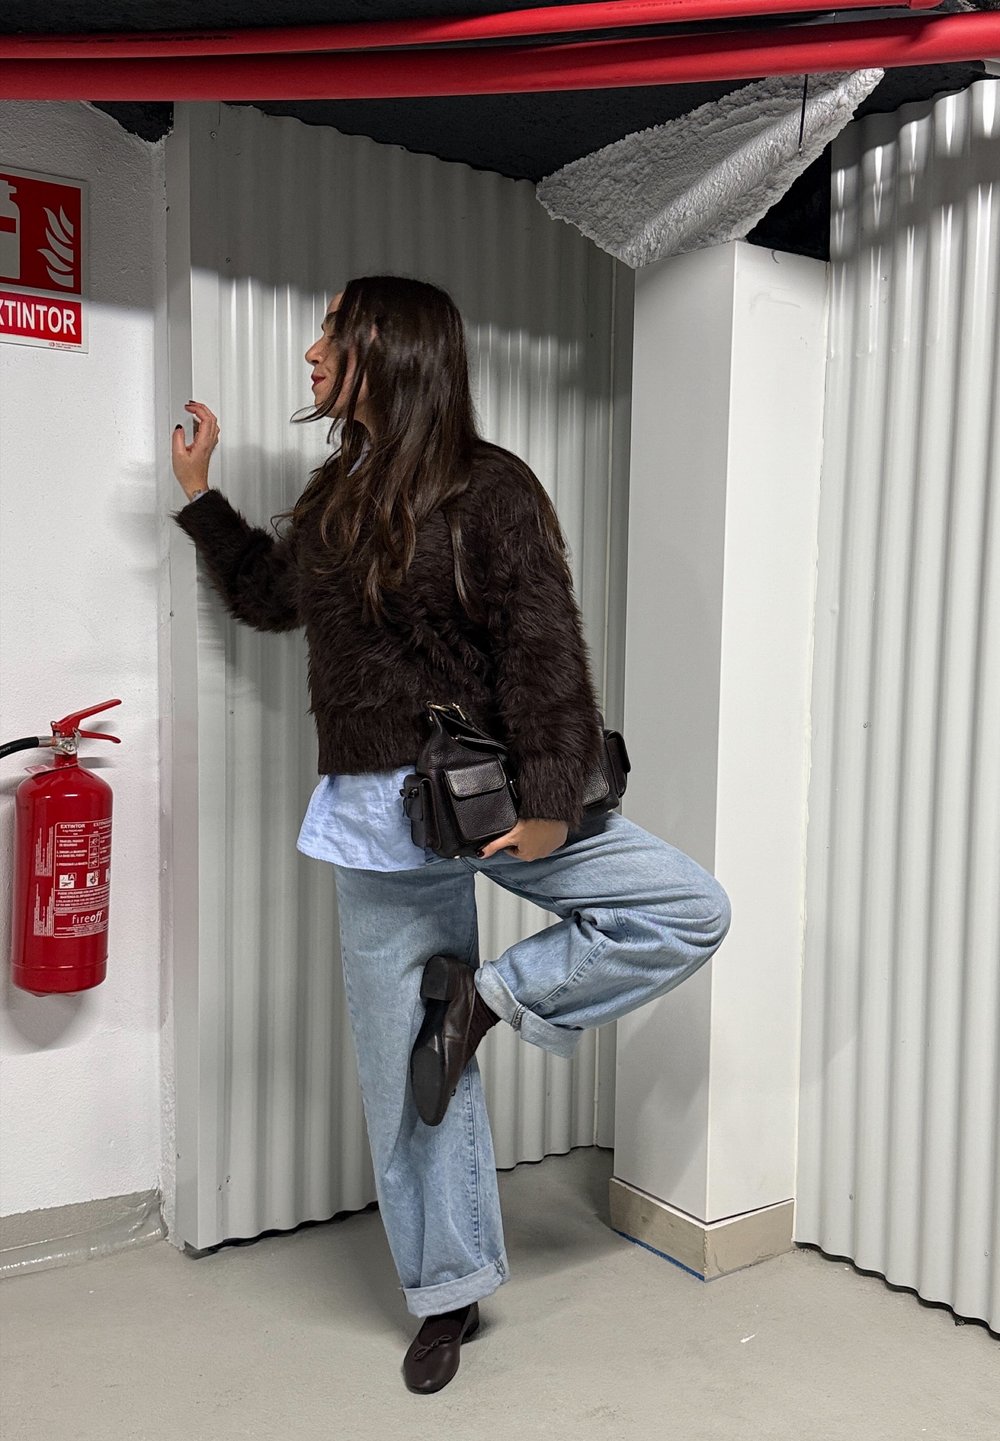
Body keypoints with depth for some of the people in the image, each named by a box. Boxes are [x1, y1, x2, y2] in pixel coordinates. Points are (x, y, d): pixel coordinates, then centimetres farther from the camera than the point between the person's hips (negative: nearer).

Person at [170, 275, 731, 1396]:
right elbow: (268, 594, 30)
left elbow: (543, 650, -14)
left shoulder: (488, 488, -7)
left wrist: (549, 802, -20)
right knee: (404, 1062, 7)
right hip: (374, 812, 4)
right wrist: (200, 494, 27)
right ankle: (448, 1294, 25)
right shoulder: (334, 495, 12)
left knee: (689, 910, -19)